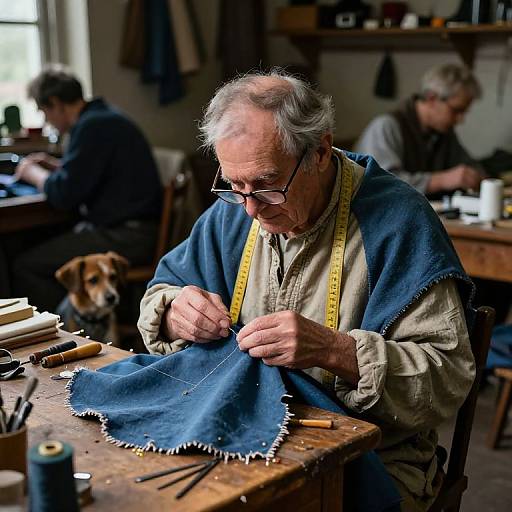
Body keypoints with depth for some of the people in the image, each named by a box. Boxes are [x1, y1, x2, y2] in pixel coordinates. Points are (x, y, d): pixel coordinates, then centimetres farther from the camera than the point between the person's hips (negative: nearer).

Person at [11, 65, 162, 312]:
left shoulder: (93, 126, -15)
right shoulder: (103, 117, 17)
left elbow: (63, 194, -16)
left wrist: (32, 173, 2)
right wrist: (54, 165, 24)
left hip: (125, 236, -11)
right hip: (130, 229, 11)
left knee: (24, 267, -11)